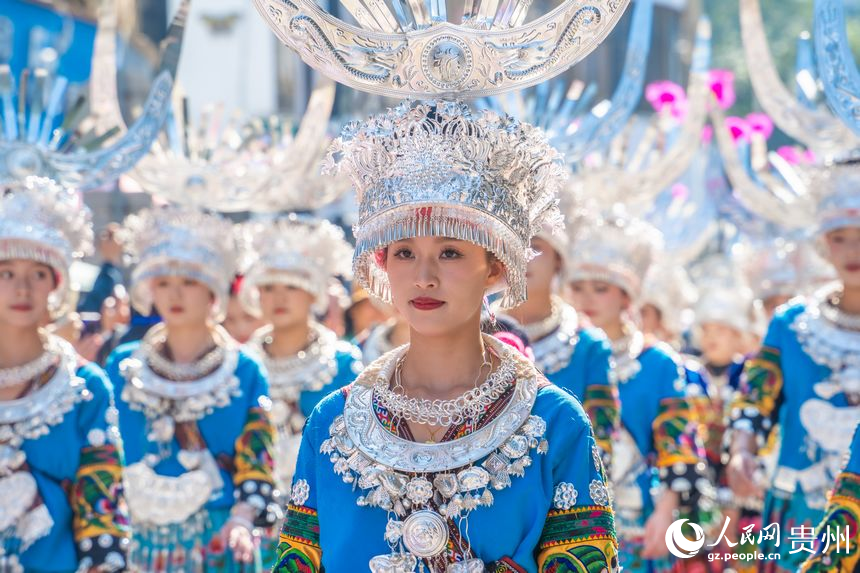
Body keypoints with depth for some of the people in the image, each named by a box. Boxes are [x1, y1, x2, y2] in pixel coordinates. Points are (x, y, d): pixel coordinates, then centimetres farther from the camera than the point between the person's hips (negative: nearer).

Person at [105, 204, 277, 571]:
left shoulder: (244, 371, 1)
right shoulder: (122, 368, 5)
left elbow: (257, 462, -3)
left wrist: (241, 520, -18)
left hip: (218, 541, -1)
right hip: (143, 539, 2)